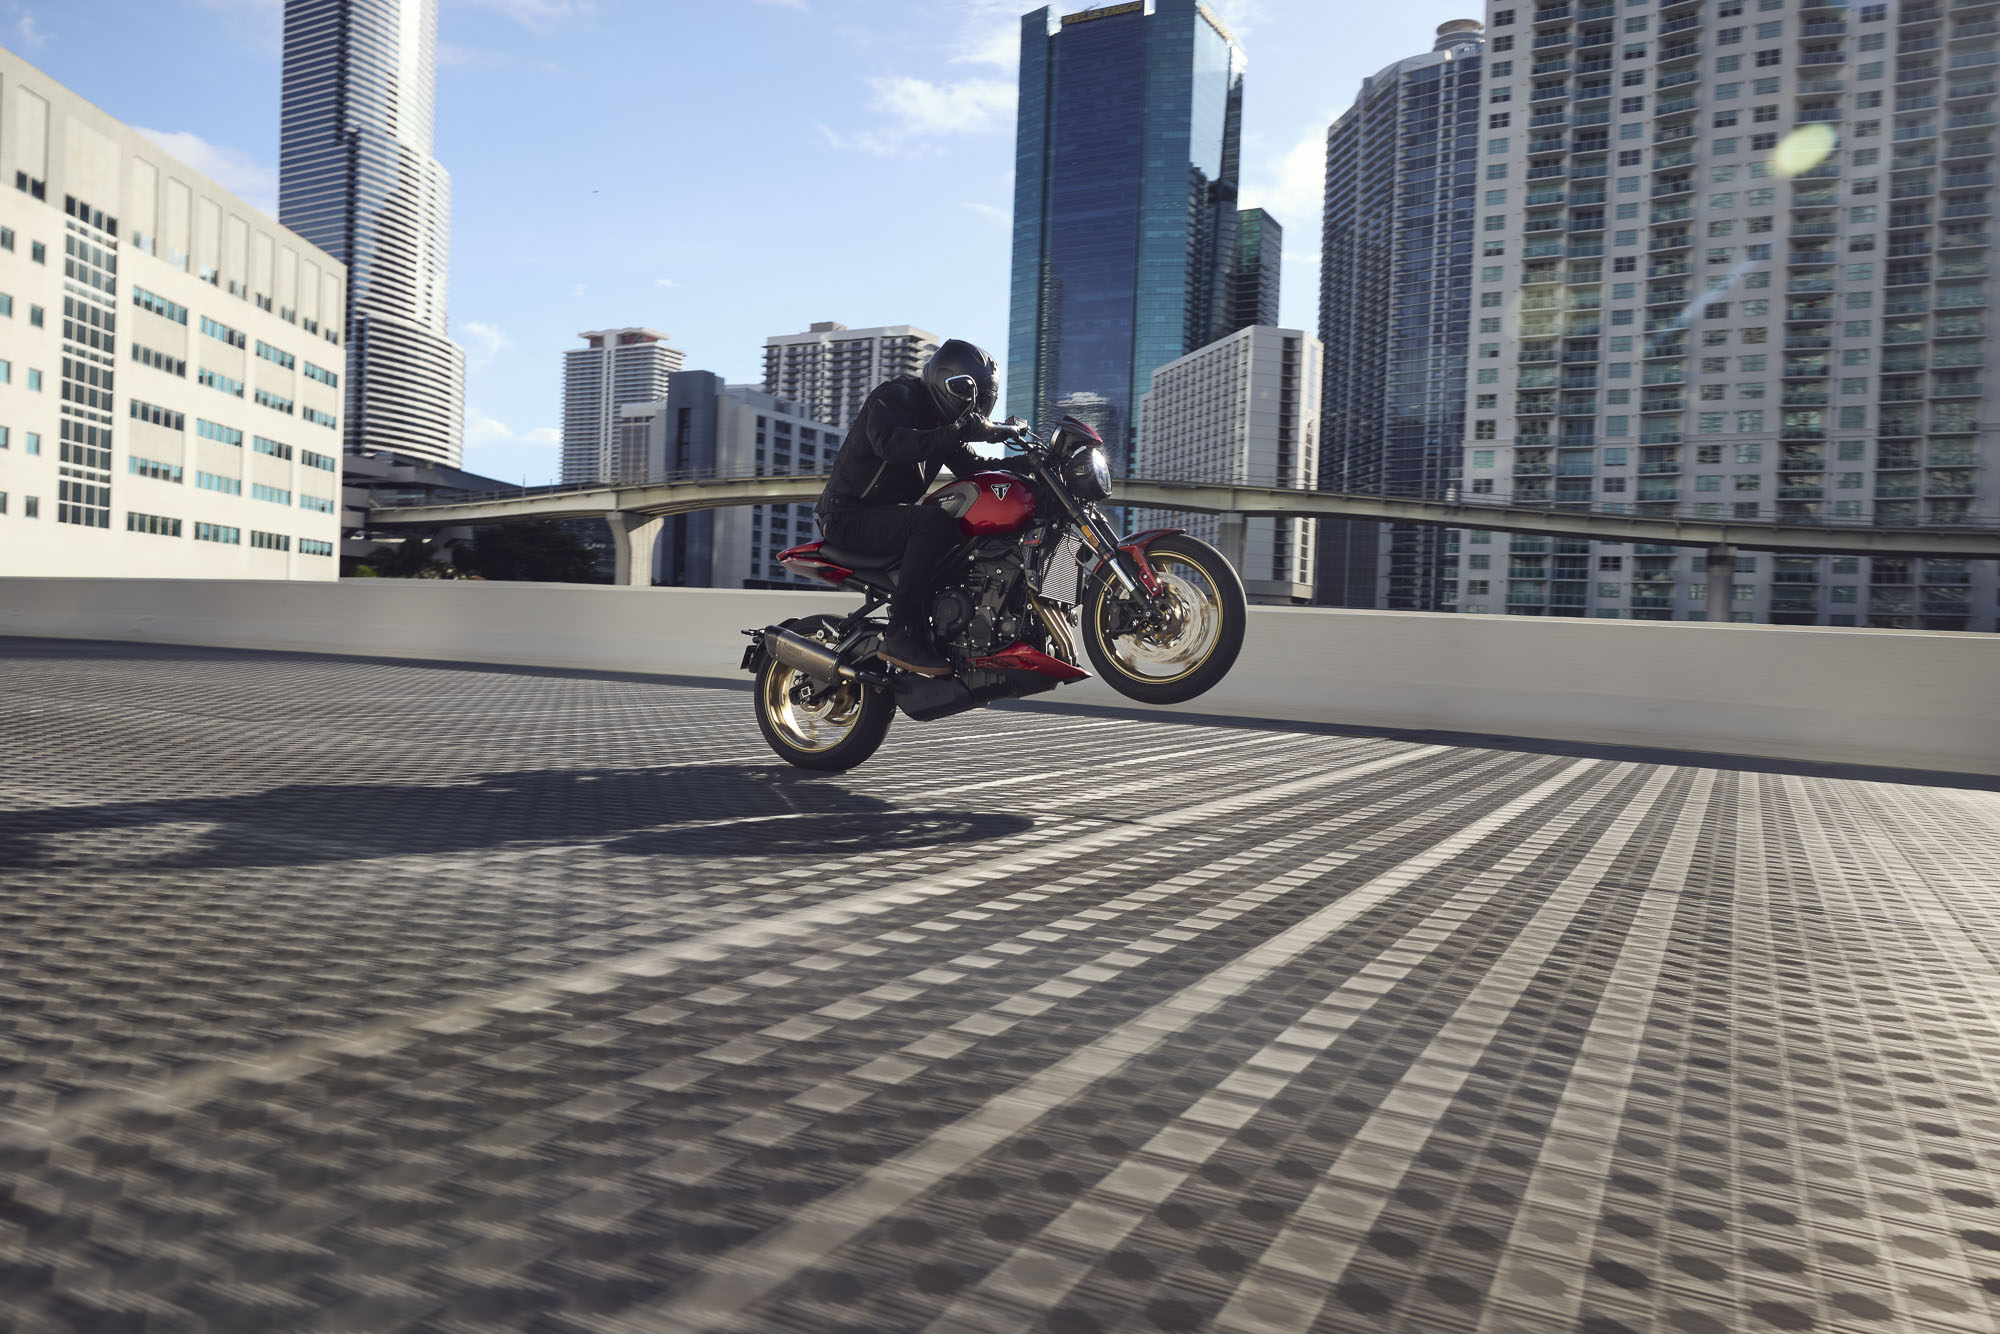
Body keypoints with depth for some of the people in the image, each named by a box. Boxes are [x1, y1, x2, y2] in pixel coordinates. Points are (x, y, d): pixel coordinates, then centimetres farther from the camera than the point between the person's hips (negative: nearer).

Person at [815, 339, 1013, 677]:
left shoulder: (944, 420, 17)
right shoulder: (897, 395, -10)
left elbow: (970, 466, 11)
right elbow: (890, 443, -31)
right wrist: (958, 432, -37)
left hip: (890, 514, 9)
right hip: (850, 514, -9)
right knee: (935, 522, -33)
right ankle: (902, 634, -34)